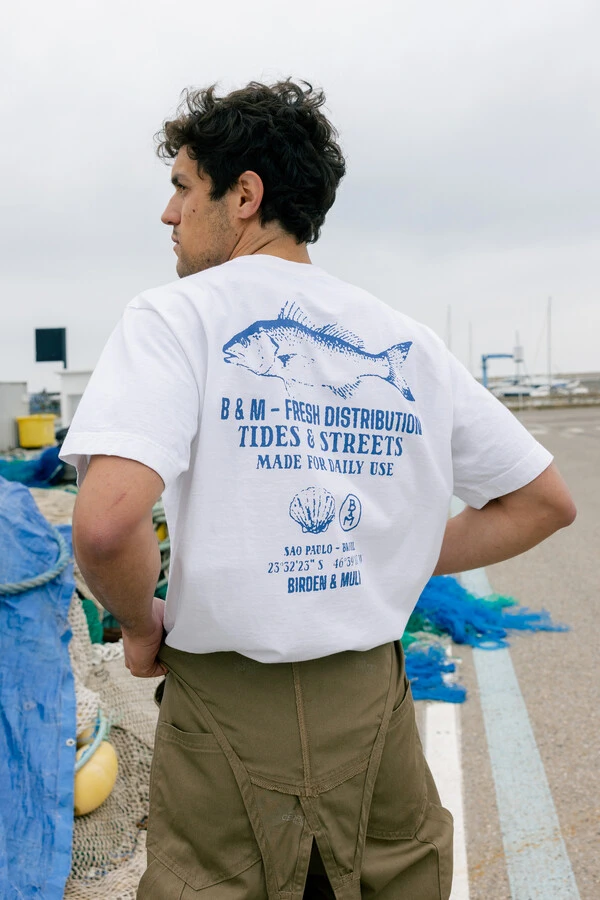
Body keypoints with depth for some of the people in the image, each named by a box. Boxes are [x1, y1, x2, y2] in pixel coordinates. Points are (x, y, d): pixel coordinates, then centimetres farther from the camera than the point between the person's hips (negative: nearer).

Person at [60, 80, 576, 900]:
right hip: (375, 702, 4)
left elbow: (107, 521, -26)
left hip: (228, 709, -4)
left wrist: (141, 626, -5)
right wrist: (388, 574, 10)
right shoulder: (408, 342, 3)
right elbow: (546, 501, 9)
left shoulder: (176, 316, -10)